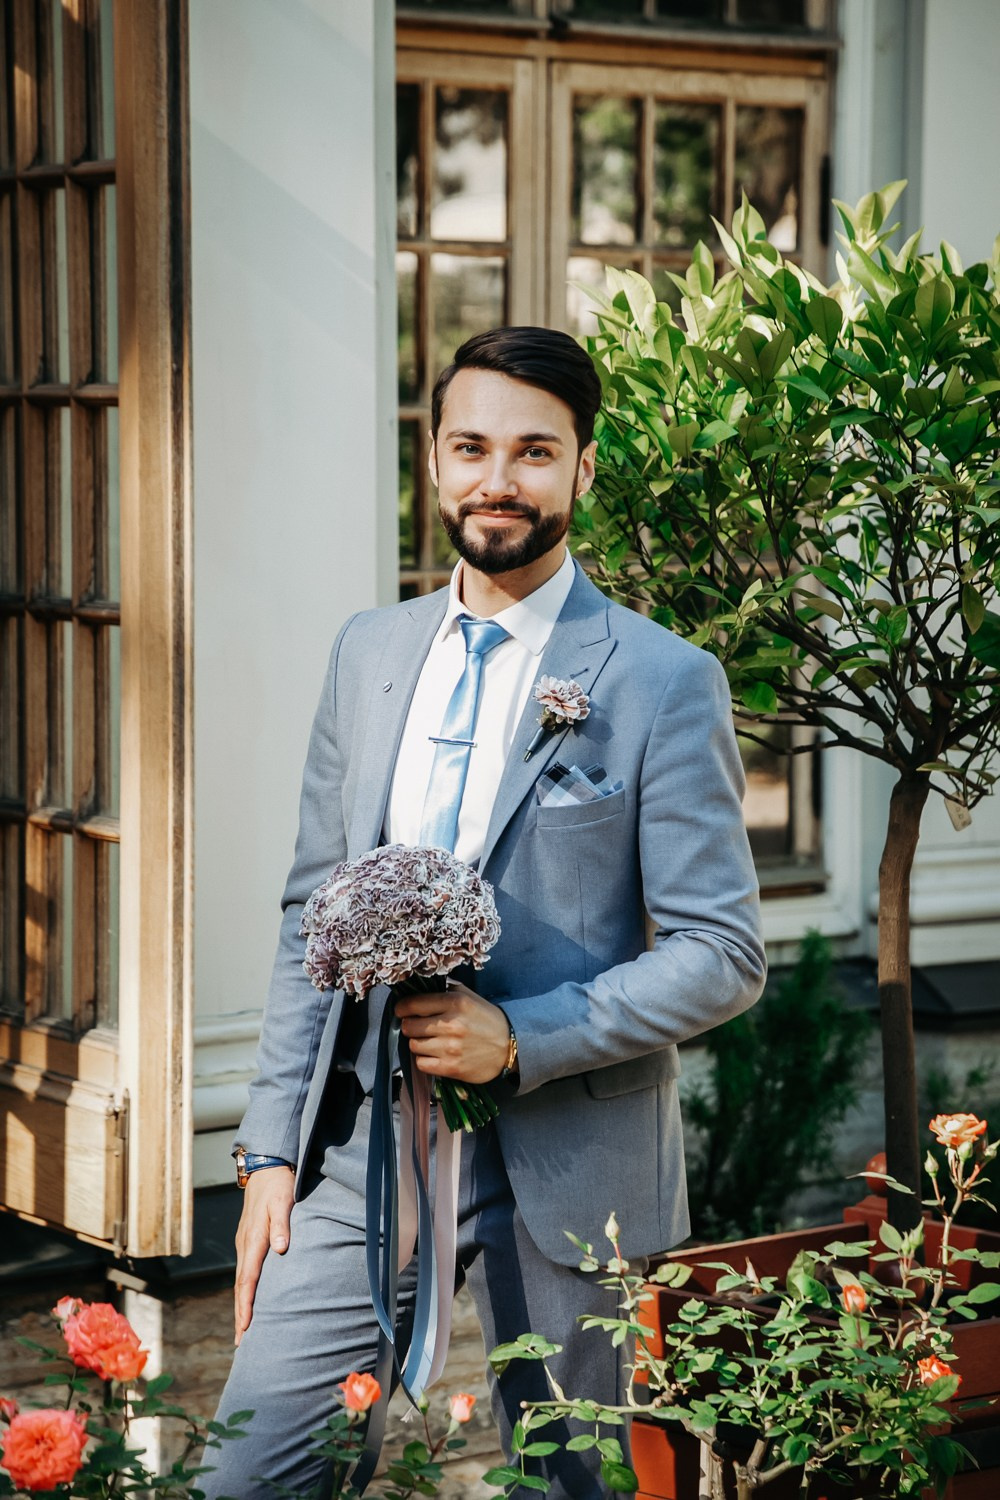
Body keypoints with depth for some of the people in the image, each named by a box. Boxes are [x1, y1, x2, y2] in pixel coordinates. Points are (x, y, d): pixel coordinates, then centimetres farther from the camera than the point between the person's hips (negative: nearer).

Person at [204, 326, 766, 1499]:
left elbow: (722, 956, -7)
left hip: (558, 1162, -4)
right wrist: (272, 1147, 6)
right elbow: (311, 914, 13)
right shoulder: (369, 653, 10)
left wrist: (519, 1039, -18)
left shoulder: (662, 681, -6)